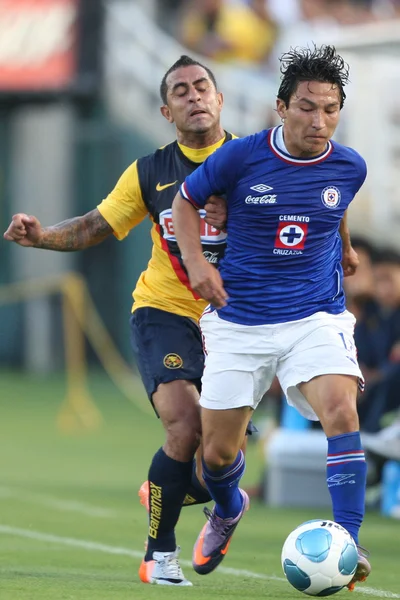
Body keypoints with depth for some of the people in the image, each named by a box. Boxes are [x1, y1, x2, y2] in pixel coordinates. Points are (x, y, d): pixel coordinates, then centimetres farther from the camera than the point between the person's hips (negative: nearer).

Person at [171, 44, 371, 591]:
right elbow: (186, 201, 6)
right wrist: (195, 263, -6)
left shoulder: (349, 167, -3)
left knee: (340, 409, -28)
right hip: (238, 323, 0)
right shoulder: (240, 157, -11)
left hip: (317, 316, 0)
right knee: (217, 453, 6)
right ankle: (227, 509, 44)